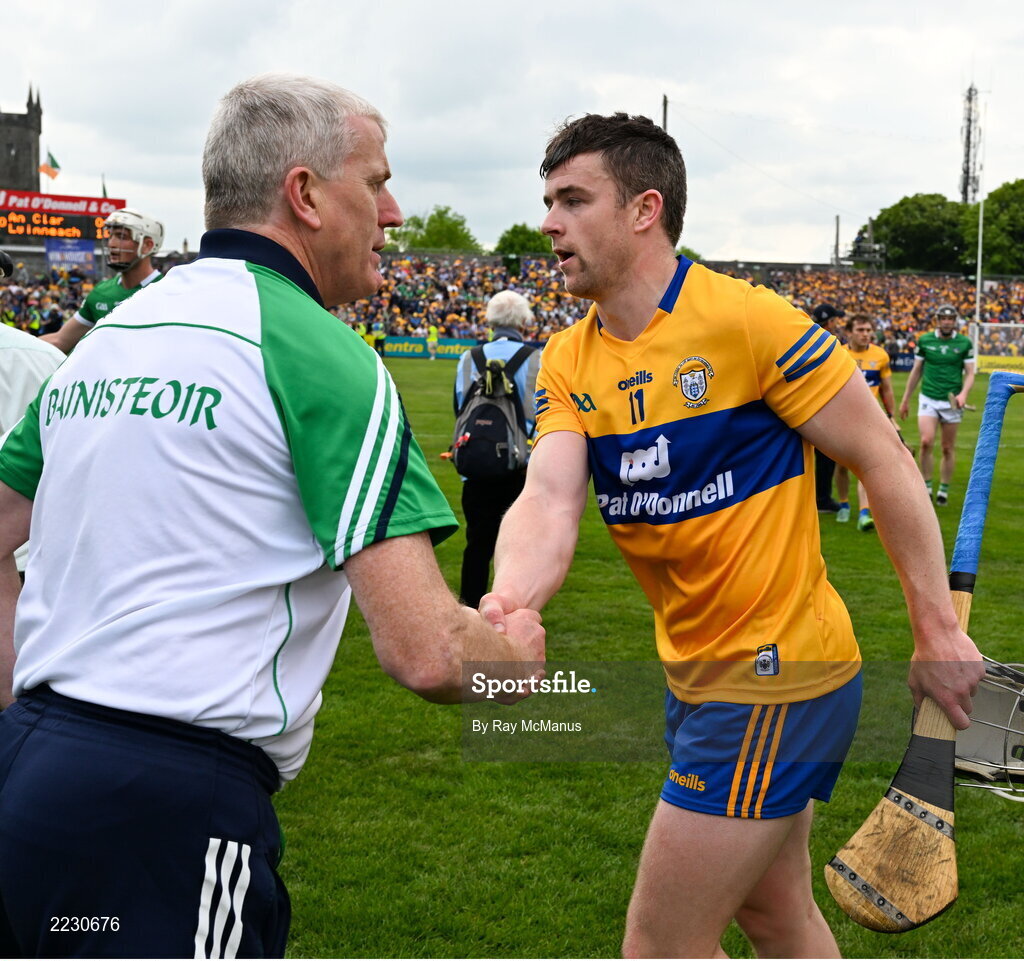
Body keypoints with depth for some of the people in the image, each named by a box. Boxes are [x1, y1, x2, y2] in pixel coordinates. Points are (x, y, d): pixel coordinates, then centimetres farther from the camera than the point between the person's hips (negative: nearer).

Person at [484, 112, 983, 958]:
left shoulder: (747, 319, -18)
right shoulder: (569, 363, 2)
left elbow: (883, 458, -13)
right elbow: (549, 501, -13)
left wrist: (939, 630, -12)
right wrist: (507, 601, -35)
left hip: (774, 678, -7)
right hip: (702, 674, 7)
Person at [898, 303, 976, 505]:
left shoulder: (965, 343, 0)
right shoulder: (924, 340, 3)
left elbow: (970, 373, 1)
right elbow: (916, 372, 11)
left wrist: (963, 393, -18)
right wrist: (905, 400, 13)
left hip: (951, 402, 0)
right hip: (928, 399, 0)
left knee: (948, 448, 5)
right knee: (926, 441, -17)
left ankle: (944, 490, 18)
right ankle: (926, 487, -4)